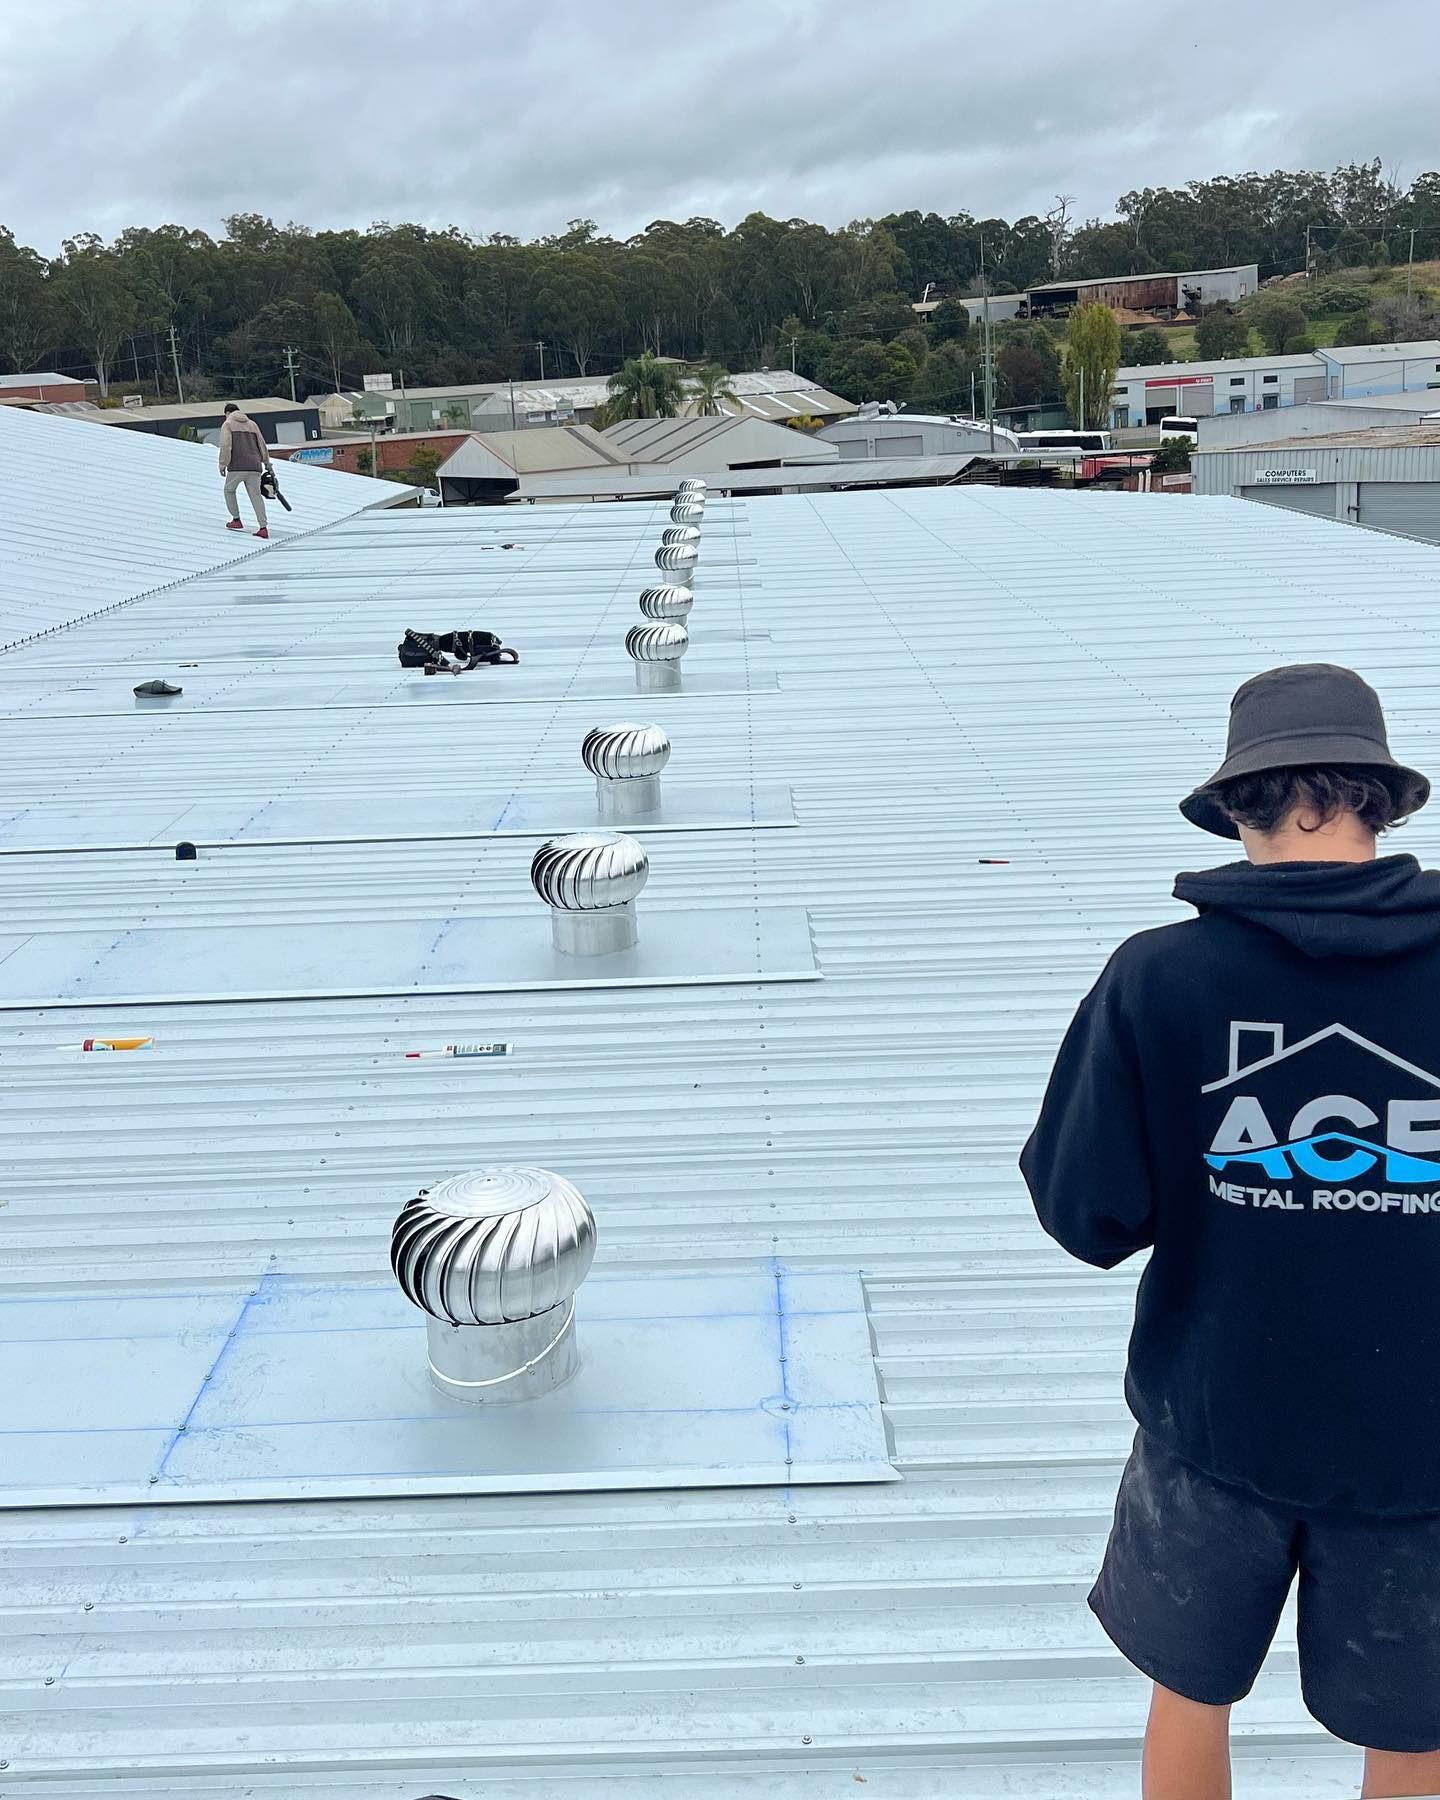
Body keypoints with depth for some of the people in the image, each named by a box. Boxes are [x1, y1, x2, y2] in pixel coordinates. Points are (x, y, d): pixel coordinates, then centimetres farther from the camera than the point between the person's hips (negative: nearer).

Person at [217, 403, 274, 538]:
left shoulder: (227, 424, 6)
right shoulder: (252, 424, 19)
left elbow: (225, 446, -7)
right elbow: (262, 445, 19)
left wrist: (222, 465, -3)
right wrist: (266, 462, 32)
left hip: (237, 466, -4)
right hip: (254, 467, 4)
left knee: (229, 490, 19)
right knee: (256, 495, 2)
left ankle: (236, 520, 17)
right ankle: (263, 528, -10)